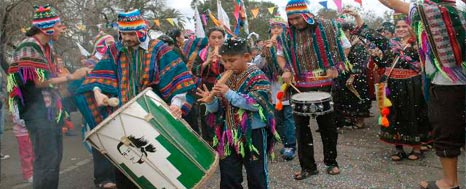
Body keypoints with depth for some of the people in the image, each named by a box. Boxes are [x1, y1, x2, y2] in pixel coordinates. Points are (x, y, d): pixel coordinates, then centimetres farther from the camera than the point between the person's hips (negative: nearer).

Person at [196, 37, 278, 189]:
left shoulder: (257, 77, -10)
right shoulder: (224, 79, 6)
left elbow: (256, 104, -23)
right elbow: (217, 109, 8)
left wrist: (229, 93, -26)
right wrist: (211, 102, -15)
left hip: (253, 134, -5)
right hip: (228, 134, 5)